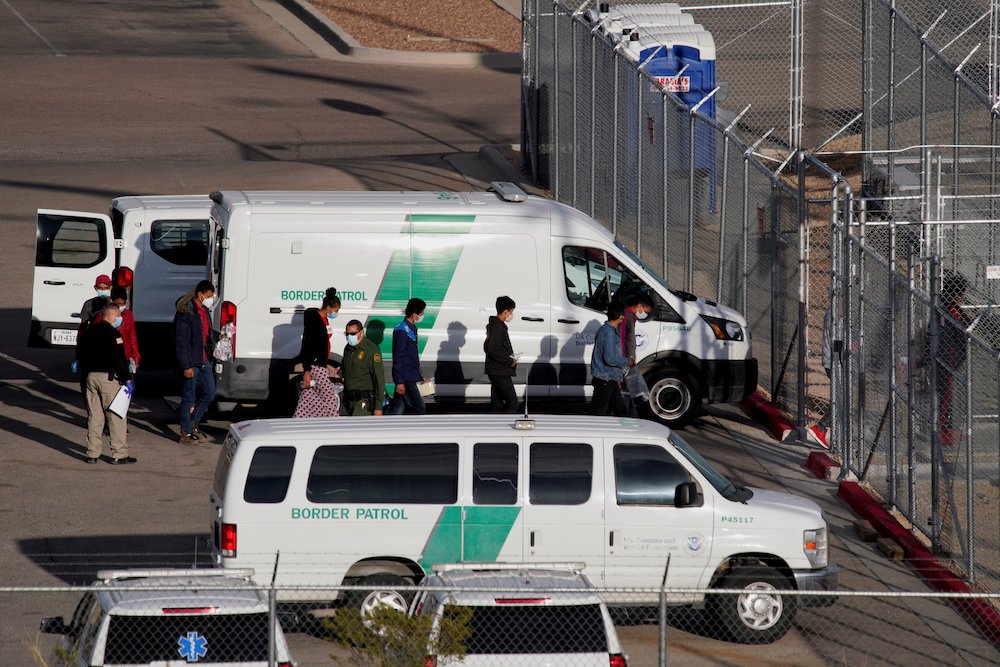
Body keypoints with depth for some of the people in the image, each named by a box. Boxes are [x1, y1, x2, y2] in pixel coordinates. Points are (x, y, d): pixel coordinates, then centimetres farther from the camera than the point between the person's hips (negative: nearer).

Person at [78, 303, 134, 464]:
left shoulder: (89, 333, 12)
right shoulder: (113, 334, -12)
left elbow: (82, 357, 16)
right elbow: (119, 359, -16)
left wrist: (85, 377, 22)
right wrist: (127, 378, -9)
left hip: (91, 377, 7)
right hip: (108, 377, -7)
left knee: (94, 416, 10)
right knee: (116, 417, -1)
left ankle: (92, 454, 10)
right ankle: (119, 454, -1)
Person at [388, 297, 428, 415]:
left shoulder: (412, 329, 15)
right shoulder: (402, 331, -15)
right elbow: (398, 358, -18)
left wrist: (419, 377, 25)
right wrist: (400, 382, -20)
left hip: (411, 378, 10)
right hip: (405, 379, -10)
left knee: (396, 410, 10)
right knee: (420, 409, -7)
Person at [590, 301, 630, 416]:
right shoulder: (608, 332, -19)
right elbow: (610, 359, -24)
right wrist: (627, 361, -9)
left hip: (611, 380, 10)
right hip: (604, 380, -10)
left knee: (620, 411, 14)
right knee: (598, 413, -4)